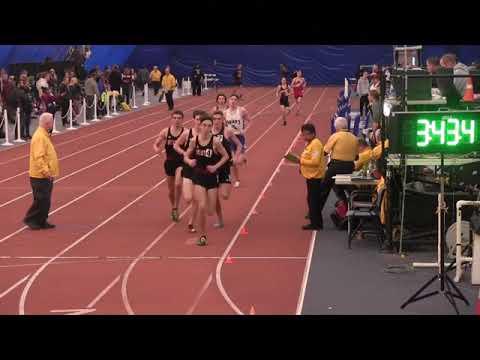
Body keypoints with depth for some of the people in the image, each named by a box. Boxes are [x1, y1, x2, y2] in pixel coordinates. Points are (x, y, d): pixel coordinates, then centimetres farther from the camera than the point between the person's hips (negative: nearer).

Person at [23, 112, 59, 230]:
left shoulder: (44, 135, 14)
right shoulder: (39, 137, -19)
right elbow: (38, 157, -26)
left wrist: (49, 171, 23)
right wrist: (46, 171, -29)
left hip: (46, 175, 10)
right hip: (40, 176, -10)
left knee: (46, 200, 13)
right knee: (41, 200, -5)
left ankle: (41, 221, 19)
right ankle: (30, 219, 5)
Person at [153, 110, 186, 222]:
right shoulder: (165, 132, -2)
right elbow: (156, 144, 5)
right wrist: (156, 149, -17)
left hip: (181, 162, -3)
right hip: (169, 162, 3)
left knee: (178, 184, -24)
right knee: (171, 189, 13)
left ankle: (176, 208, -5)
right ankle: (173, 208, 38)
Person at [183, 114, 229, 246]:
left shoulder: (215, 142, -10)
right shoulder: (194, 141, -5)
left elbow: (226, 156, 1)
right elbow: (186, 156, 5)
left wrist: (216, 166, -11)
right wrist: (189, 161, -16)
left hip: (212, 177, 0)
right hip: (198, 177, 0)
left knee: (210, 212, 1)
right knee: (202, 206, -16)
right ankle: (202, 236, 1)